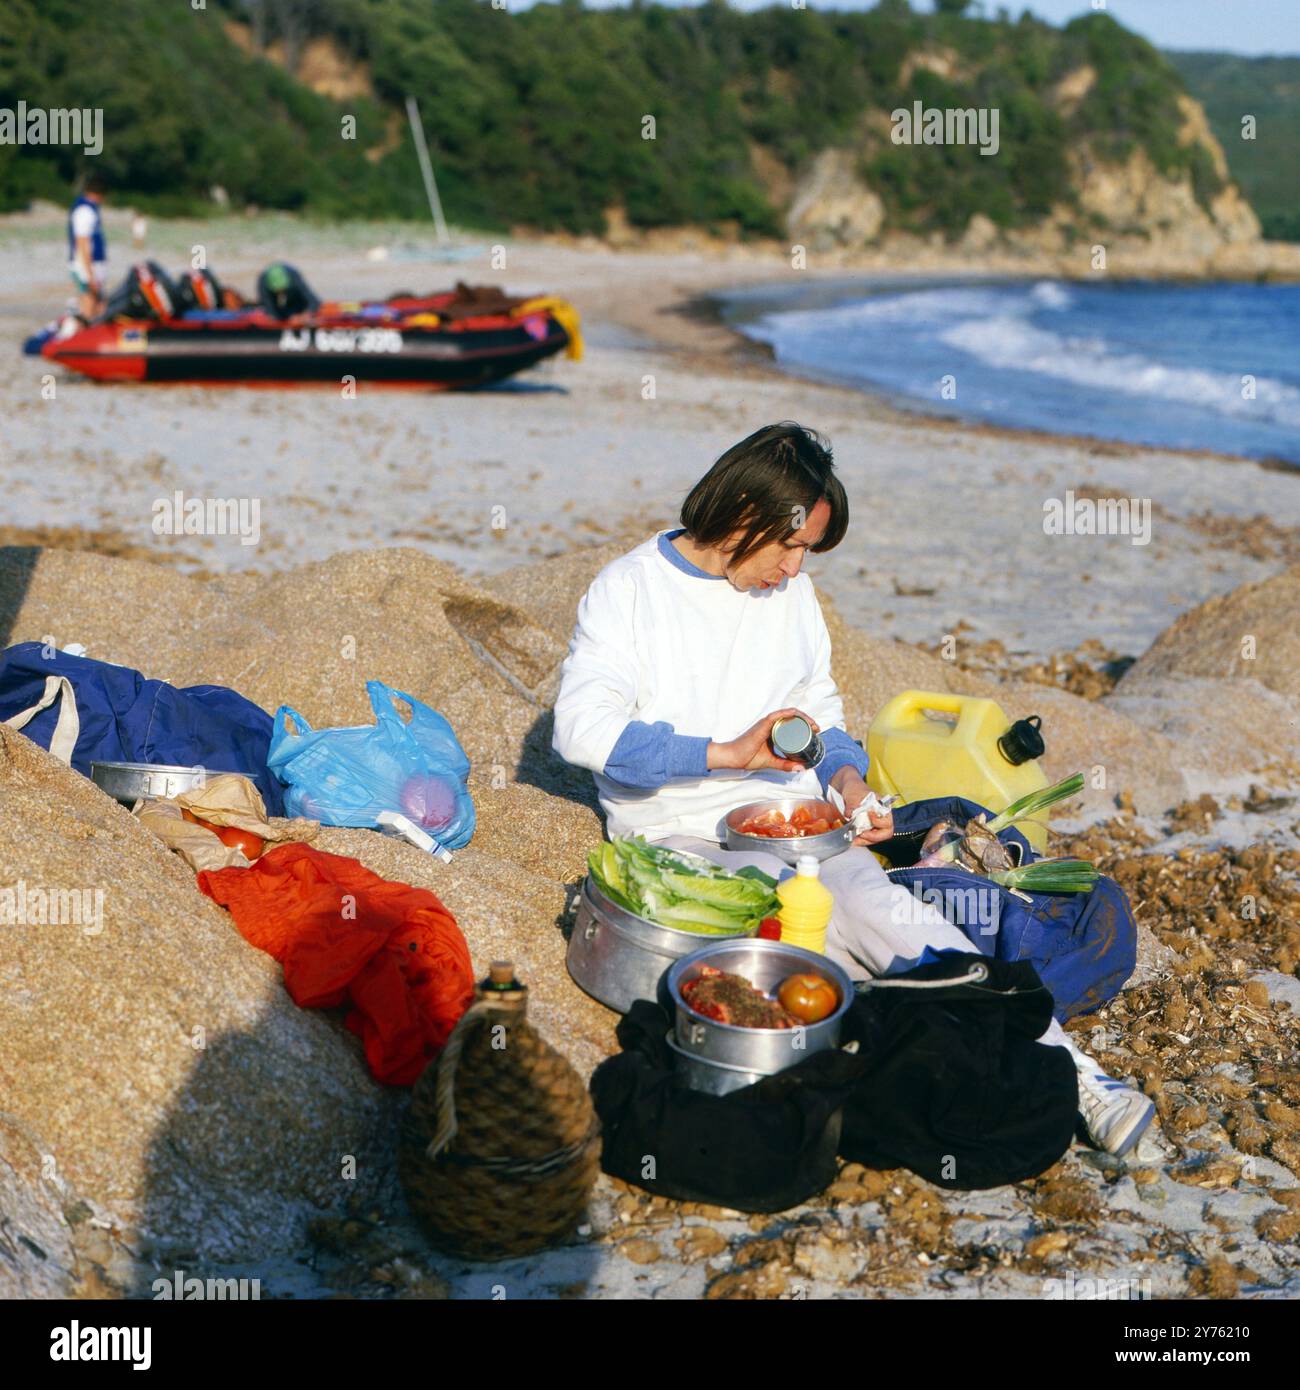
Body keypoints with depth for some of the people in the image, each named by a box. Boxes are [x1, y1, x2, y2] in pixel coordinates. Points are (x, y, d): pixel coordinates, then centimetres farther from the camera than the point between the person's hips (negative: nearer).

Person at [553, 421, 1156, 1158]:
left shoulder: (793, 594, 14)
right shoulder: (630, 587, -1)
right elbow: (581, 728, -12)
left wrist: (846, 778, -1)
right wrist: (725, 754, -20)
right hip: (679, 833, -4)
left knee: (880, 906, -28)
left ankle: (1064, 1069, -36)